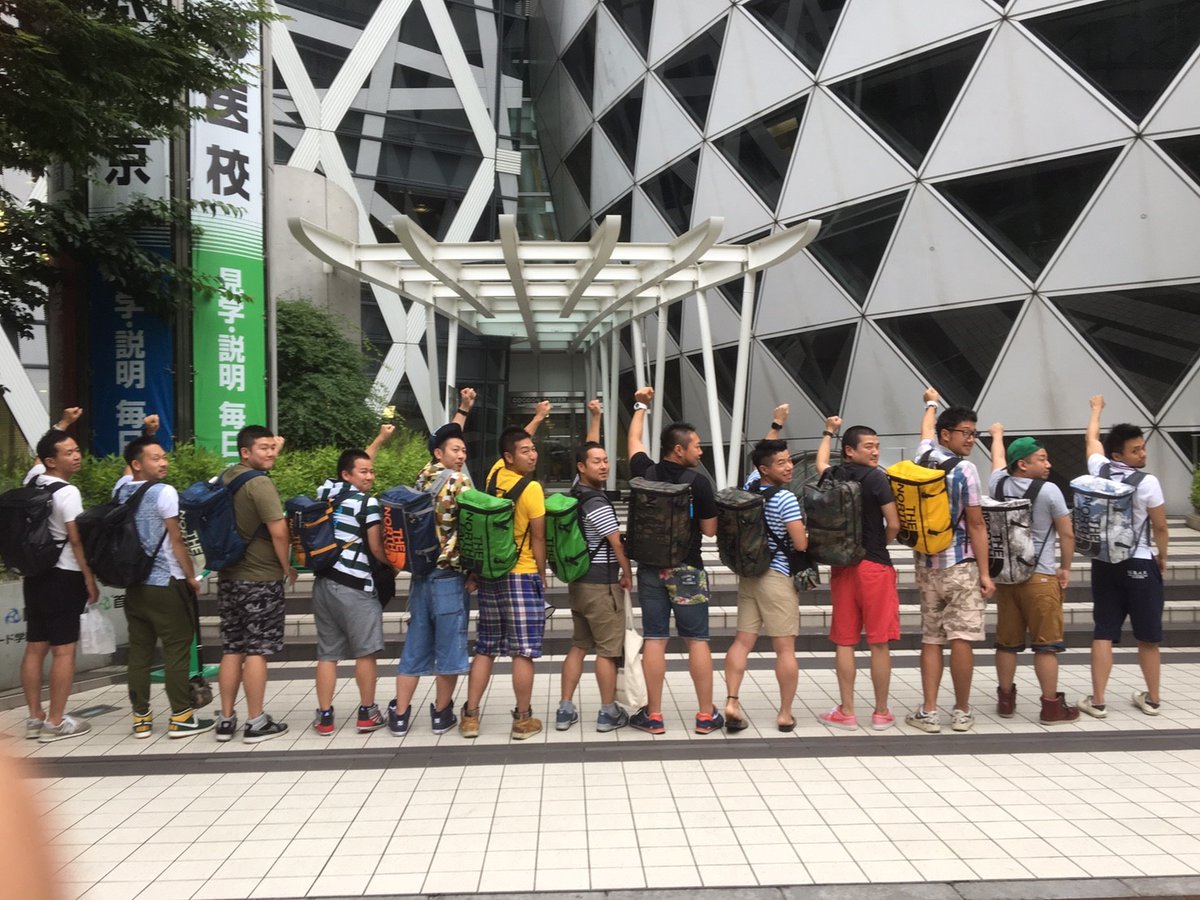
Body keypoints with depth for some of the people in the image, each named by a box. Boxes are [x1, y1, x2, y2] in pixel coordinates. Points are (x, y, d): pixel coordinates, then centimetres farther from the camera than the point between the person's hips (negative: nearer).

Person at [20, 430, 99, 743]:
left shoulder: (33, 482, 5)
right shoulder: (67, 492, -16)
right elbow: (77, 540, -15)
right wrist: (90, 578, -10)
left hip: (35, 575, 9)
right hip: (63, 578, -9)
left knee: (35, 648, 12)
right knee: (63, 651, -2)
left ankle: (34, 718, 19)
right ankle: (55, 723, 2)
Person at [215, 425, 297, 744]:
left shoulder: (224, 478, 9)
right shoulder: (260, 483, -16)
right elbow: (279, 531, -19)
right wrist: (288, 567, -7)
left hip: (228, 577, 8)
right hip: (260, 579, -8)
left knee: (232, 649, 12)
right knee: (256, 650, -2)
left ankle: (226, 720, 18)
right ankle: (256, 723, 4)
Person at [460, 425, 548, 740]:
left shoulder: (494, 475, 3)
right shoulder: (531, 489, -14)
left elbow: (515, 442, 25)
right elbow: (538, 539, -8)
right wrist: (541, 576, 1)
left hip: (489, 575, 7)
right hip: (521, 577, -7)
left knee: (485, 649, 14)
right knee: (523, 652, 3)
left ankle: (470, 716, 17)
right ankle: (523, 720, 10)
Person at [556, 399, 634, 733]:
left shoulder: (576, 492, 6)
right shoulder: (597, 503, -18)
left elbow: (589, 450, 19)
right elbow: (617, 543, -12)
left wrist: (595, 417, 22)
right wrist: (628, 574, 3)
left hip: (578, 581, 9)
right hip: (602, 584, -9)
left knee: (578, 646, 13)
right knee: (607, 650, 2)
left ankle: (565, 709, 14)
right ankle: (609, 713, 9)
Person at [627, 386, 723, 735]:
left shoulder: (645, 473, -1)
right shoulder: (698, 480, -12)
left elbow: (634, 441, 20)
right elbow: (710, 530, -7)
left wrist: (641, 407, 33)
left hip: (651, 568, 3)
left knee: (654, 640, 6)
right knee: (697, 640, 6)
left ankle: (653, 716, 11)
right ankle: (706, 716, 12)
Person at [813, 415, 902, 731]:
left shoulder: (834, 476, 4)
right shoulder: (876, 478, -10)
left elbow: (820, 464, 30)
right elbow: (894, 525, -11)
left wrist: (829, 432, 44)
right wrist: (880, 546, 10)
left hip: (842, 566, 4)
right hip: (875, 567, -4)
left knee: (844, 642, 8)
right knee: (879, 643, 4)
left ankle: (846, 712, 13)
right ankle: (881, 713, 12)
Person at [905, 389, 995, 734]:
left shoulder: (924, 457, 5)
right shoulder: (964, 469, -11)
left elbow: (926, 430, 30)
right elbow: (976, 526, -10)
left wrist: (932, 403, 50)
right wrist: (985, 572, -5)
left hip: (927, 564, 6)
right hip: (960, 565, -6)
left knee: (931, 639, 8)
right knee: (961, 638, 0)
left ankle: (928, 712, 8)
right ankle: (962, 712, 7)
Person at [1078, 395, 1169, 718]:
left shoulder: (1099, 470, -2)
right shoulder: (1147, 482, -14)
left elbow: (1092, 438, 18)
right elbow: (1160, 526, -7)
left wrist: (1096, 409, 36)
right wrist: (1162, 557, 12)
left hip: (1104, 563, 4)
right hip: (1140, 564, -4)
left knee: (1104, 633, 5)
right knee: (1147, 636, 10)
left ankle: (1097, 700, 4)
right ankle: (1152, 698, 21)